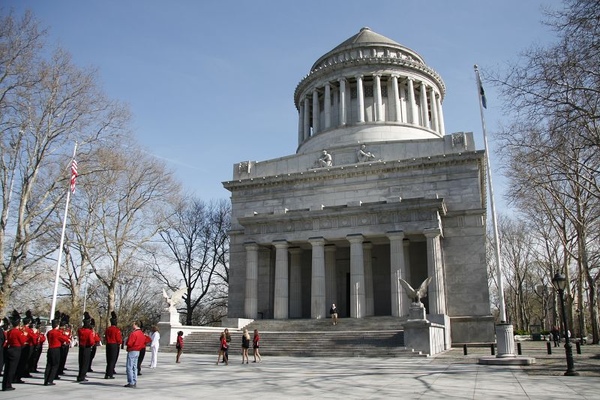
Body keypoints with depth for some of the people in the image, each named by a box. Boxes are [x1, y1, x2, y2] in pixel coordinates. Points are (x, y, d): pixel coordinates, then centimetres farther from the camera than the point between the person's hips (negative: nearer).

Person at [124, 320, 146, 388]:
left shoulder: (134, 333, -18)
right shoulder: (142, 333, 10)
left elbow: (129, 343, -19)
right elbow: (144, 342, 15)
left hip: (132, 351, -9)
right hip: (138, 352, 9)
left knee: (129, 368, -3)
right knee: (134, 367, 14)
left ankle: (131, 383, -5)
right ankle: (134, 383, 16)